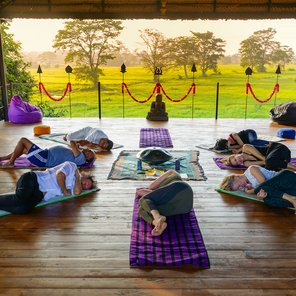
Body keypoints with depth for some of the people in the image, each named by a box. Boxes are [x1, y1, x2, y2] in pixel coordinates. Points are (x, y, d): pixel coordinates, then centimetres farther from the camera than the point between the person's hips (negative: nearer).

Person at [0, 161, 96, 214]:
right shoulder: (71, 166, 7)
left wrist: (78, 176, 7)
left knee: (25, 209, -28)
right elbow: (59, 174, -12)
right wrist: (65, 192, -2)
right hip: (33, 179, -5)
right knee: (20, 199, -37)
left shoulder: (72, 186, 22)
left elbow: (77, 192, -1)